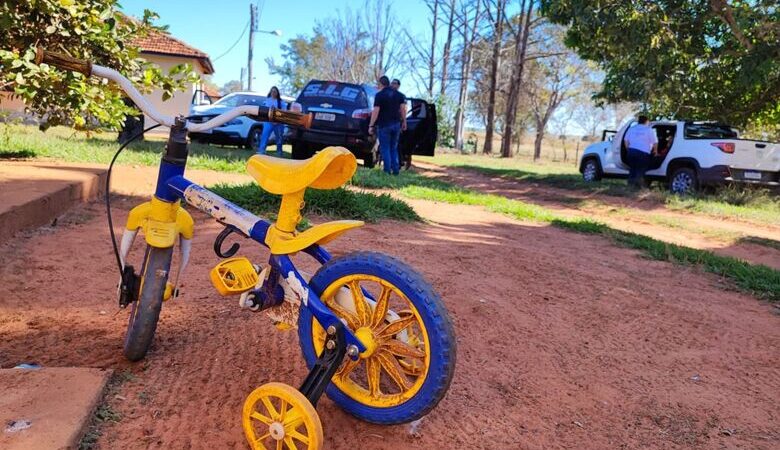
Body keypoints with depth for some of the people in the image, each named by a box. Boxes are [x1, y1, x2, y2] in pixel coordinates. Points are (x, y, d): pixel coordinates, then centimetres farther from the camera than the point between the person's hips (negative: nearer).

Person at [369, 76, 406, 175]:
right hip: (396, 124, 6)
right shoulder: (398, 94, 9)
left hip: (384, 125, -5)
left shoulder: (379, 95, -8)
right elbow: (403, 108, 7)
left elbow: (376, 111, -13)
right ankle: (396, 169, 12)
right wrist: (404, 122, 15)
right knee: (394, 148, 15)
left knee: (385, 149, 1)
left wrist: (371, 125, -11)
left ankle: (387, 170, 0)